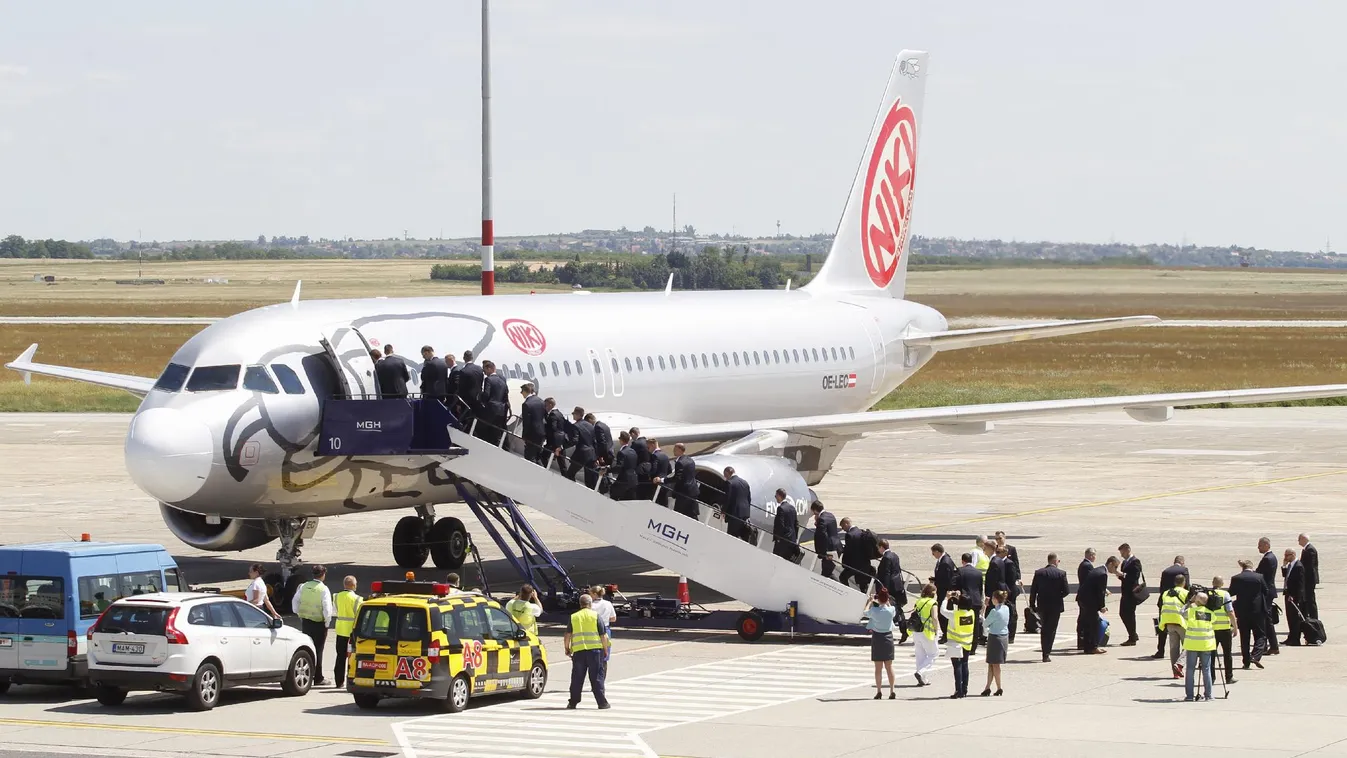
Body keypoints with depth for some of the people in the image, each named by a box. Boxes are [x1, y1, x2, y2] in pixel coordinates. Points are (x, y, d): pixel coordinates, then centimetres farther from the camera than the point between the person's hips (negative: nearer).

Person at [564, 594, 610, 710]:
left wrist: (567, 649, 18)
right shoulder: (596, 616, 1)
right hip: (595, 649, -2)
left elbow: (567, 636, 5)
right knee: (597, 677, 2)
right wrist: (605, 650, 9)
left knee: (577, 678, 9)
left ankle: (573, 702, 12)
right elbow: (604, 636, -2)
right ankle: (602, 703, 0)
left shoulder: (573, 617, 7)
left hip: (578, 651, 2)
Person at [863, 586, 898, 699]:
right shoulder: (891, 610, -10)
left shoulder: (874, 611, -15)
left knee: (878, 667, 5)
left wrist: (870, 601, 19)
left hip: (877, 637, -2)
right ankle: (892, 691, 6)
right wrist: (887, 602, 21)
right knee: (889, 666, 8)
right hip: (888, 637, 2)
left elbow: (864, 613, 6)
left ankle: (879, 691, 5)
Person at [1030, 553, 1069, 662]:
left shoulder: (1038, 573, -1)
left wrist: (1032, 605, 7)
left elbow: (1033, 590, 0)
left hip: (1042, 605, 2)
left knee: (1044, 629, 16)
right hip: (1055, 606, -2)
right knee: (1051, 630, 3)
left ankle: (1045, 653, 19)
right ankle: (1047, 654, -2)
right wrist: (1058, 596, 10)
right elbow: (1067, 590, -9)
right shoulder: (1061, 573, -8)